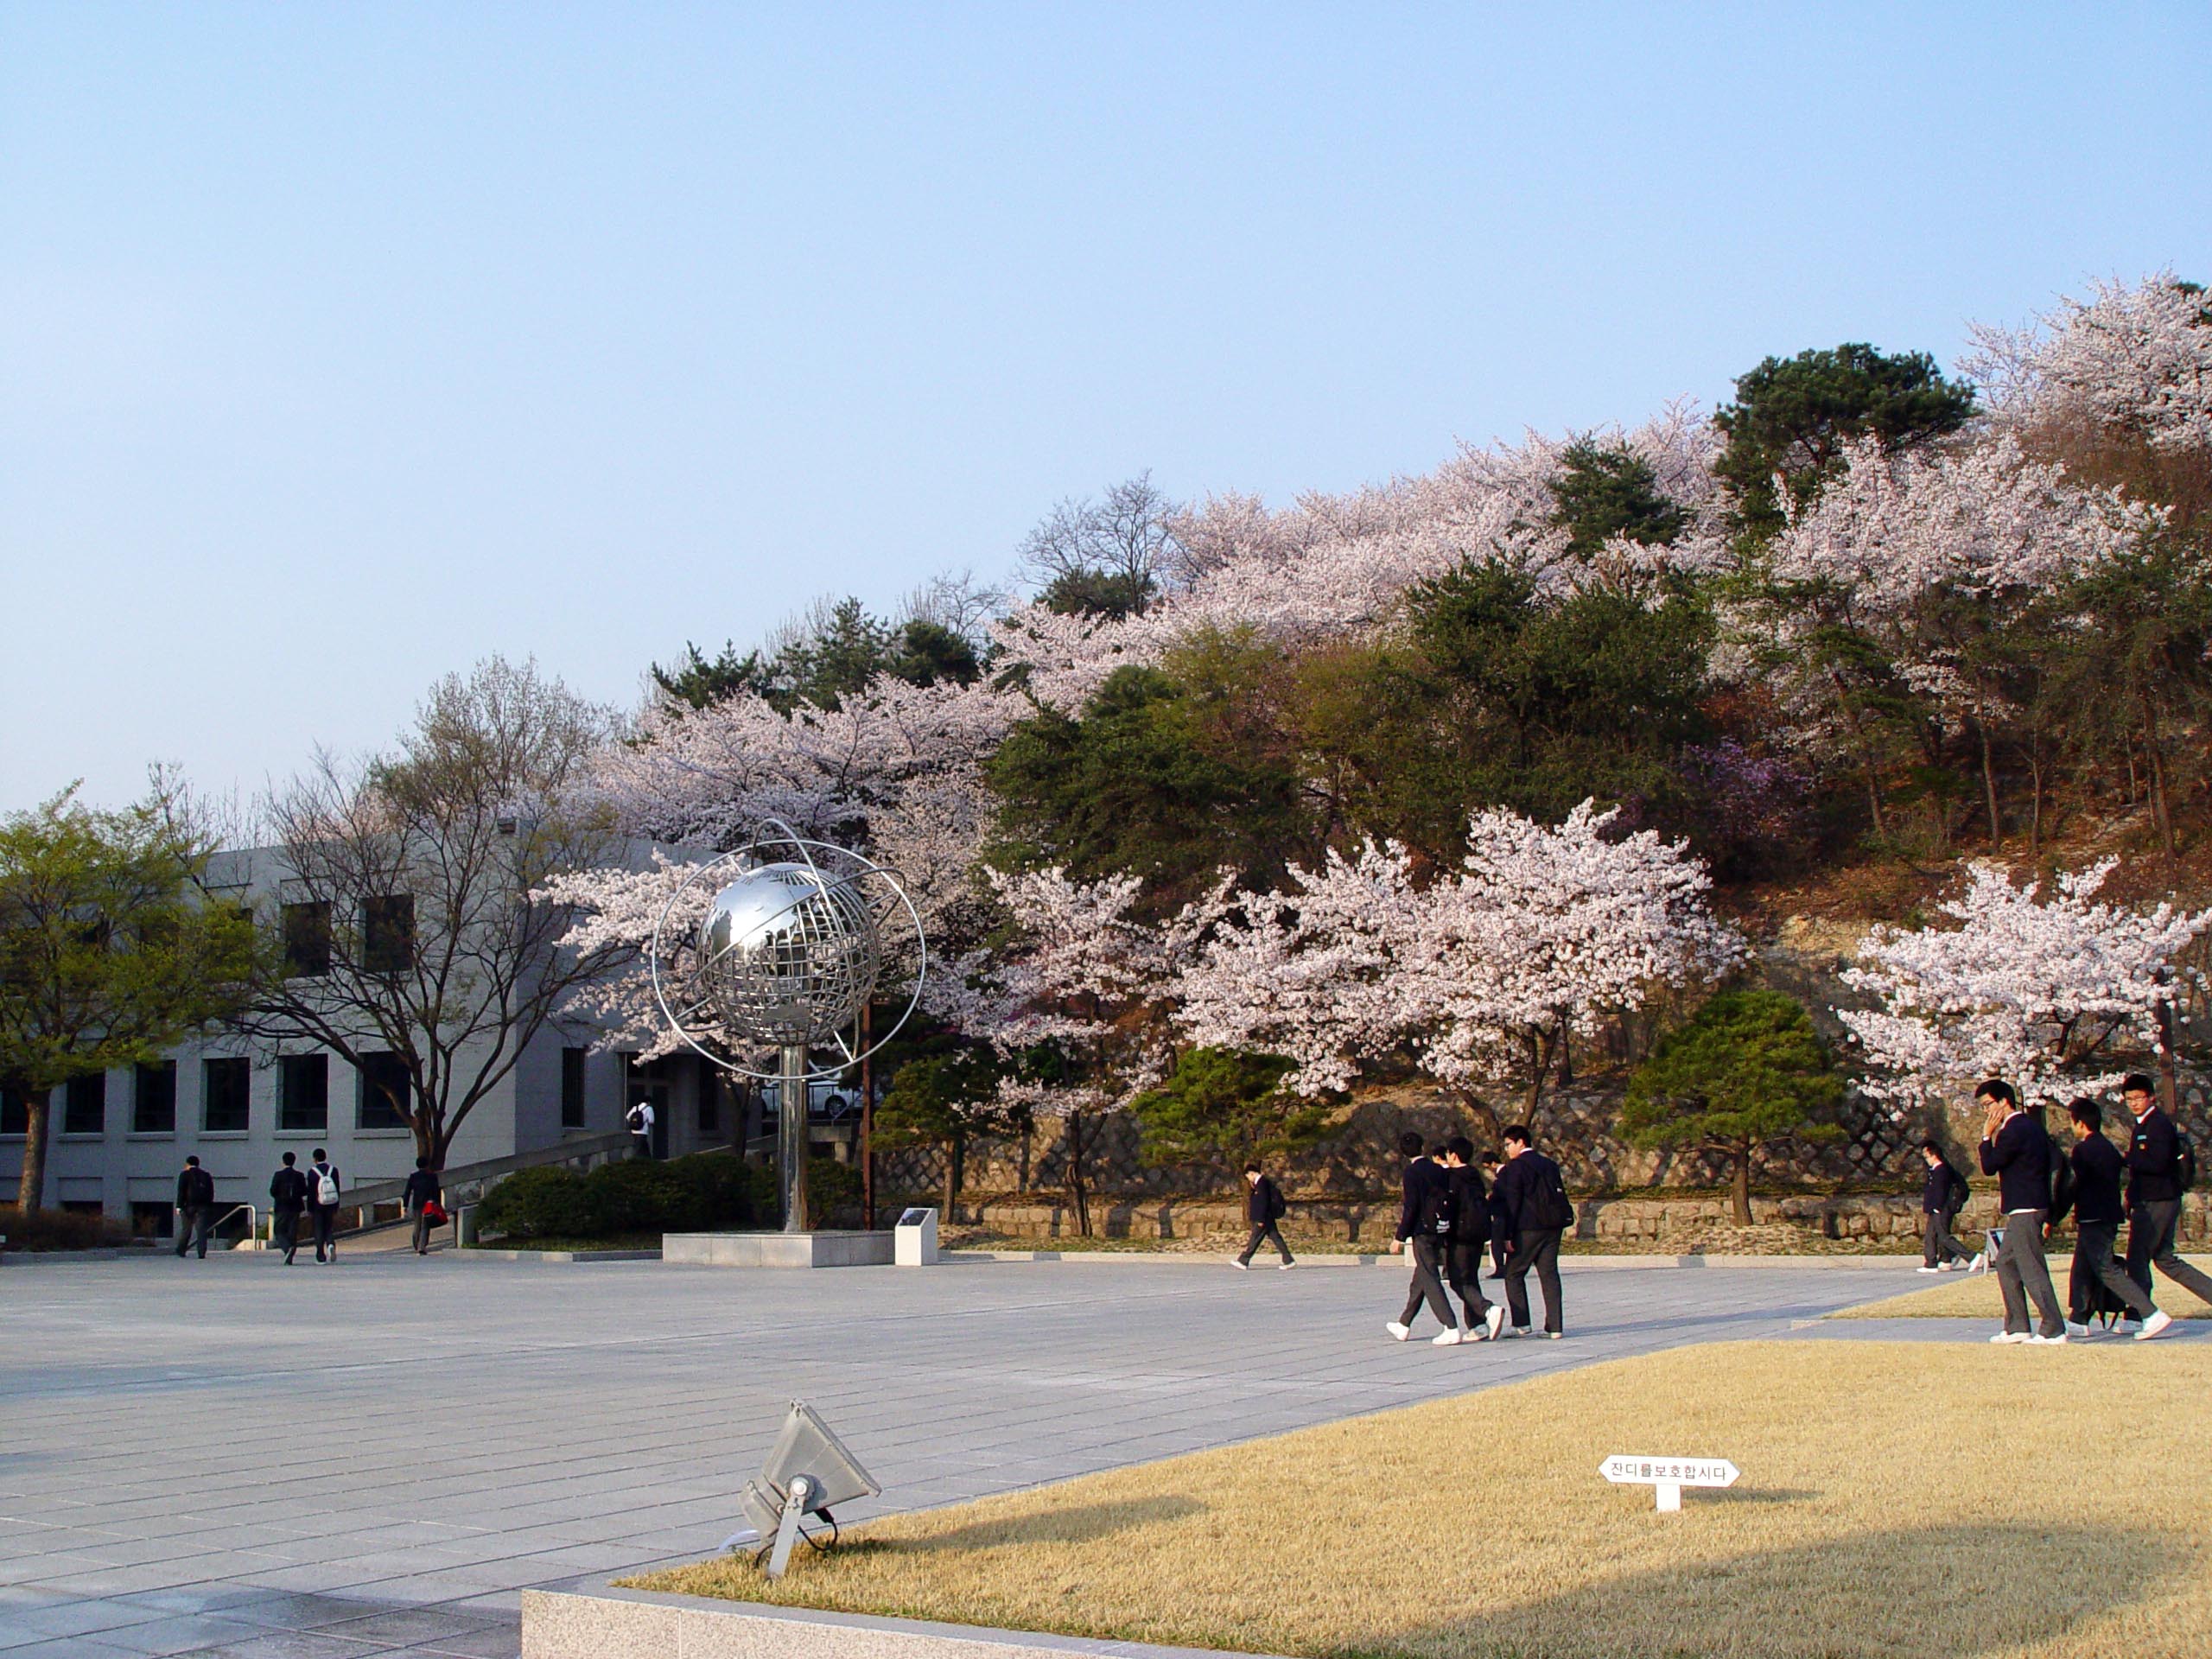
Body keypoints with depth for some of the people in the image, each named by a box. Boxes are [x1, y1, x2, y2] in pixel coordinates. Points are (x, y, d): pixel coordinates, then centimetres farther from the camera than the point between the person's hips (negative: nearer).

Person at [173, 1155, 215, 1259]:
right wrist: (209, 1206, 17)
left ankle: (180, 1251, 11)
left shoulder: (185, 1174, 2)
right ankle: (202, 1253, -10)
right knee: (201, 1230, -2)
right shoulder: (206, 1175, 15)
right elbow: (211, 1192, 14)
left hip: (189, 1205, -2)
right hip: (203, 1206, 2)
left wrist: (179, 1206, -8)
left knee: (186, 1229, 7)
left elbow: (181, 1191, -6)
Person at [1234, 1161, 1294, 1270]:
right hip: (1268, 1217, 10)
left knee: (1254, 1239, -5)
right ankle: (1288, 1260, 8)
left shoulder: (1262, 1183, -16)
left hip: (1265, 1217, -10)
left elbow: (1264, 1202, -21)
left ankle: (1243, 1261, -2)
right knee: (1275, 1237, 9)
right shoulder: (1261, 1182, 15)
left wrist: (1261, 1219, -21)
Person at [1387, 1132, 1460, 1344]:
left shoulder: (1412, 1172, -10)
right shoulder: (1439, 1170, 8)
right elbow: (1448, 1200, 10)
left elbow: (1411, 1207, -14)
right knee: (1420, 1279, 17)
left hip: (1423, 1232, -7)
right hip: (1442, 1231, 7)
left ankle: (1451, 1329, -15)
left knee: (1430, 1281, -6)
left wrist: (1400, 1237, -8)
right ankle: (1404, 1325, 28)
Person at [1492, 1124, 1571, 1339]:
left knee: (1514, 1274, 3)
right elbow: (1559, 1195, 14)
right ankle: (1554, 1326, 0)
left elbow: (1512, 1201, -11)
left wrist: (1508, 1234, -11)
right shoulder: (1549, 1165, 15)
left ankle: (1521, 1324, -5)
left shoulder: (1516, 1166, -6)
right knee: (1549, 1274, 5)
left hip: (1528, 1228, -6)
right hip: (1553, 1226, 6)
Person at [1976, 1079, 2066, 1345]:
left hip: (2023, 1210, -10)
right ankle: (2016, 1327, 16)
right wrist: (2048, 1216, 21)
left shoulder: (2013, 1131, -16)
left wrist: (1987, 1137, -4)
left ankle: (2054, 1330, -7)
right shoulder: (2034, 1127, 15)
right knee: (2006, 1263, 15)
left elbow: (1989, 1166, -13)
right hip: (2036, 1207, 10)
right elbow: (2049, 1168, 19)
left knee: (2032, 1270, -7)